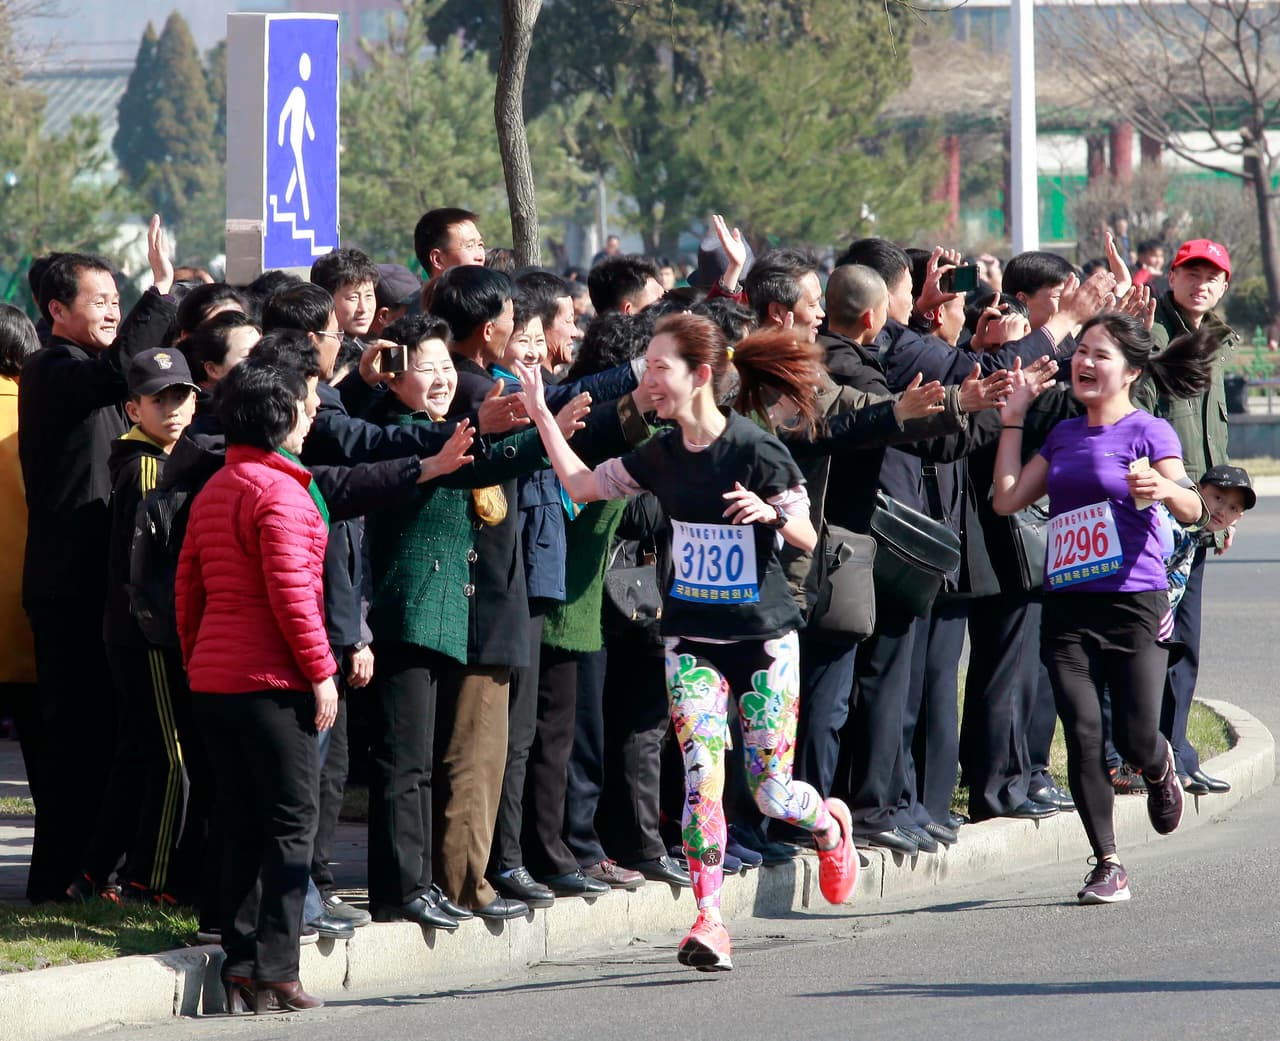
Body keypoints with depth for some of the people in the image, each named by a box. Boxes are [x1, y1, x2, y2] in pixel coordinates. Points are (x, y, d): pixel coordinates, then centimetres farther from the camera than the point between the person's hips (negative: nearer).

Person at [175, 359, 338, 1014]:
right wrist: (320, 671, -14)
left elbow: (188, 587, 16)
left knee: (241, 825, 11)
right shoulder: (280, 492, -13)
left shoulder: (212, 492, 14)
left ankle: (240, 969, 9)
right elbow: (291, 591, -18)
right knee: (290, 823, -4)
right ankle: (274, 975, -7)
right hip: (272, 681, -8)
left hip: (213, 681, 8)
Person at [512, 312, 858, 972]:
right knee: (703, 774, -14)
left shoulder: (756, 451, -13)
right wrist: (541, 413, 4)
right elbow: (582, 483, 10)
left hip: (764, 639, -3)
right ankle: (709, 923, -12)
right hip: (692, 638, 3)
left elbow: (808, 539, -7)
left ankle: (830, 825, 37)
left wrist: (770, 511, -28)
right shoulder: (661, 456, 1)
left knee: (771, 792, 1)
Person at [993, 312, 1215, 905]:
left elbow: (1192, 511, -12)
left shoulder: (1149, 431, -2)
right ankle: (1107, 866, 2)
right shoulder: (1064, 435, 14)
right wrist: (1014, 417, 11)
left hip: (1134, 605, -4)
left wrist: (1165, 489, -34)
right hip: (1067, 609, 4)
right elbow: (1007, 498, 11)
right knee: (1083, 738, -7)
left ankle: (1161, 769, 31)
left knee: (1134, 740, -7)